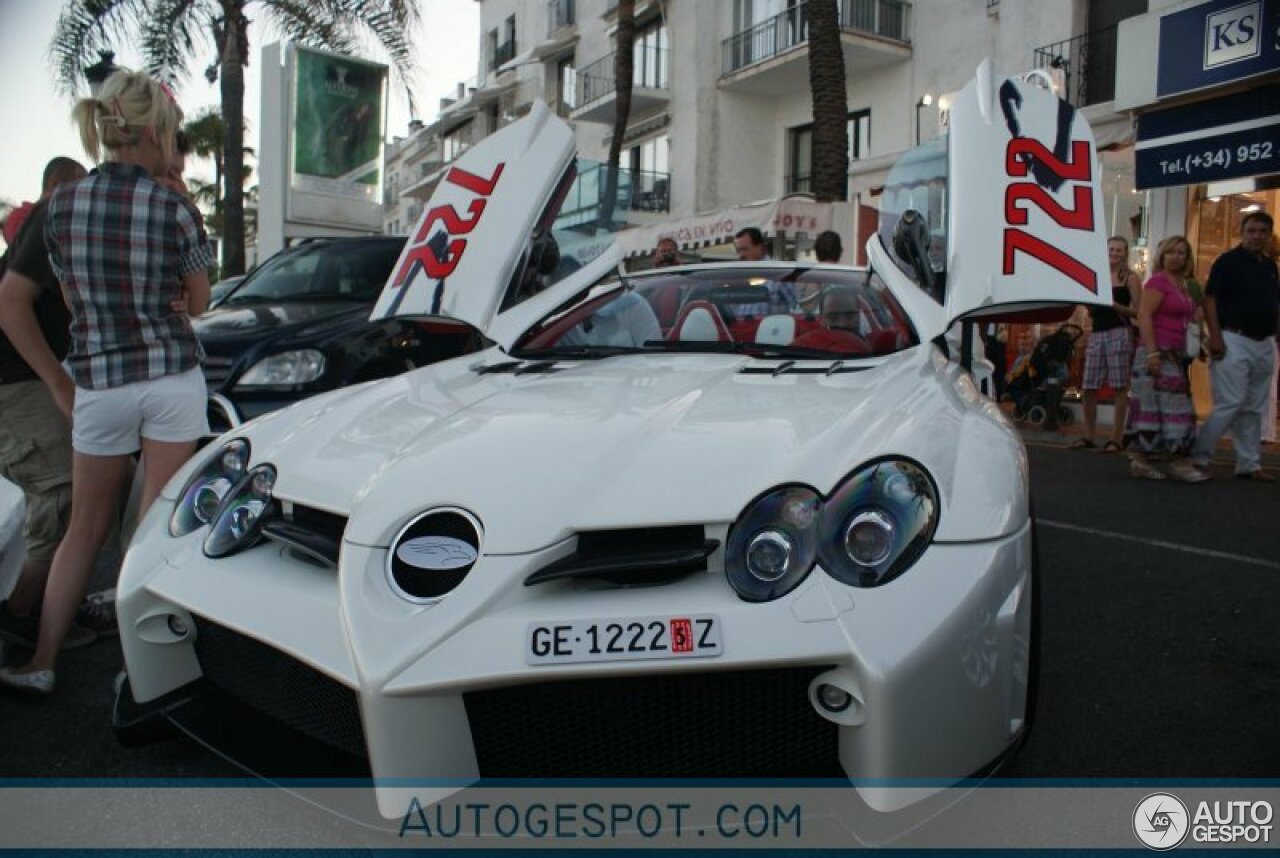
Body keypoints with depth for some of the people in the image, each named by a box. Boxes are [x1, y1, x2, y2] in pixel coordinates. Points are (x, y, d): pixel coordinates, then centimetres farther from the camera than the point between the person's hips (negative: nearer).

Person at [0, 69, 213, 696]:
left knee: (85, 530, 15)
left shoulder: (60, 205, 0)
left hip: (98, 385, 3)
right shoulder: (174, 209, -8)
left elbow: (73, 298, 11)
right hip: (173, 379, -2)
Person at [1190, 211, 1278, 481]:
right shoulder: (1228, 261, -5)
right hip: (1234, 342, -7)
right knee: (1230, 404, -12)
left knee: (1254, 408, 9)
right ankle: (1197, 456, -4)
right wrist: (1215, 337, -19)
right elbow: (1209, 299, -11)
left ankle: (1249, 465, 15)